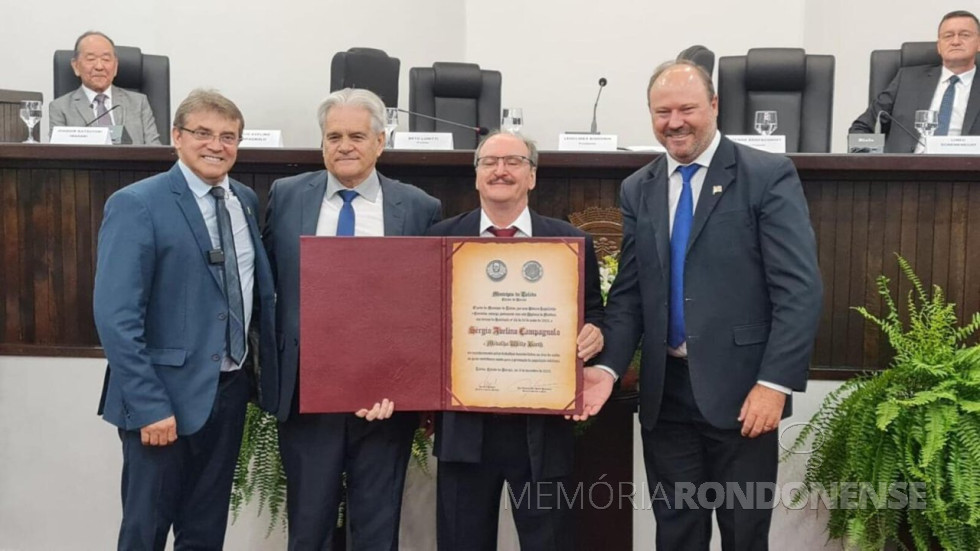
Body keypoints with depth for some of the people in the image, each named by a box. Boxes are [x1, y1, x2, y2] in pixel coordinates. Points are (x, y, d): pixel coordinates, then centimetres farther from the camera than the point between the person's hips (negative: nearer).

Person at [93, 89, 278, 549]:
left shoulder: (245, 201, 8)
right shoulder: (136, 205, -12)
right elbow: (116, 317, -17)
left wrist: (266, 370, 4)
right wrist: (149, 406, -21)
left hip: (230, 389, 6)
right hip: (166, 394, -5)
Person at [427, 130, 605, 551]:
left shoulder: (572, 242, 4)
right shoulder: (441, 238, 6)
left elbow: (592, 315, 7)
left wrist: (593, 334, -14)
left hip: (543, 425, 0)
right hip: (464, 424, 1)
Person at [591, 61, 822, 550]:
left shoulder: (769, 176, -5)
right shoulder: (637, 189, 9)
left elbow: (800, 289, -10)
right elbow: (628, 294, 8)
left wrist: (774, 383, -17)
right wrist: (609, 368, -6)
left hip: (741, 390, -3)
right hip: (665, 393, 4)